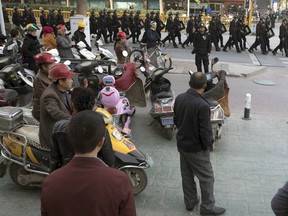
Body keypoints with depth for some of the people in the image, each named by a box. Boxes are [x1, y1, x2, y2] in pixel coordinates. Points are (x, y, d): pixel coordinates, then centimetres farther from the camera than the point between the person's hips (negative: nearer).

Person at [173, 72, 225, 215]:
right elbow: (205, 130, -23)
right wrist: (207, 144, -5)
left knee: (186, 175, 20)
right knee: (206, 177, 11)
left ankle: (190, 202, 35)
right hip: (196, 148, -7)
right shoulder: (202, 105, -28)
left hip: (181, 144, 7)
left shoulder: (179, 98, -7)